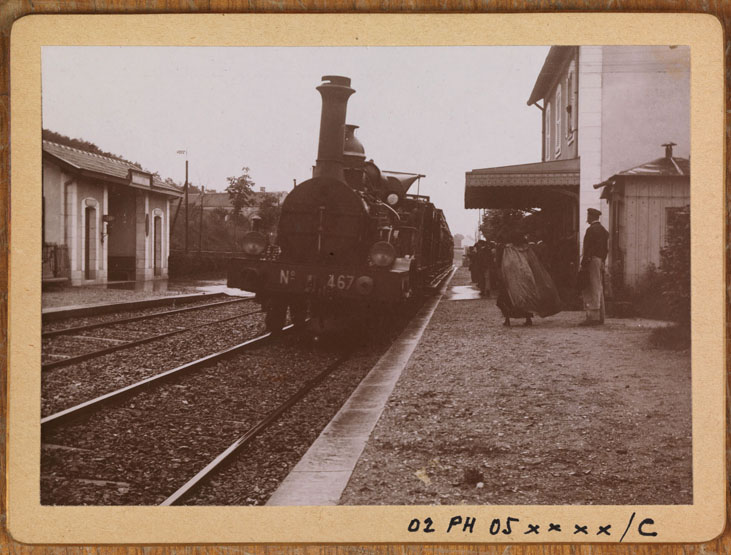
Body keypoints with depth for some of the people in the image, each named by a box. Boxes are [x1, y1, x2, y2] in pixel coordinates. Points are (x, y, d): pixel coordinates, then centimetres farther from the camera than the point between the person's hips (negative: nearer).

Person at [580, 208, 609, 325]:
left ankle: (593, 317, -13)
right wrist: (602, 262, 20)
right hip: (601, 262, 9)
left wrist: (583, 264, -16)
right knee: (599, 289, 12)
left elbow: (588, 248, -17)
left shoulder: (591, 230, -12)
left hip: (592, 261, -9)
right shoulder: (603, 230, 17)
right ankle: (600, 316, 15)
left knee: (592, 290, -10)